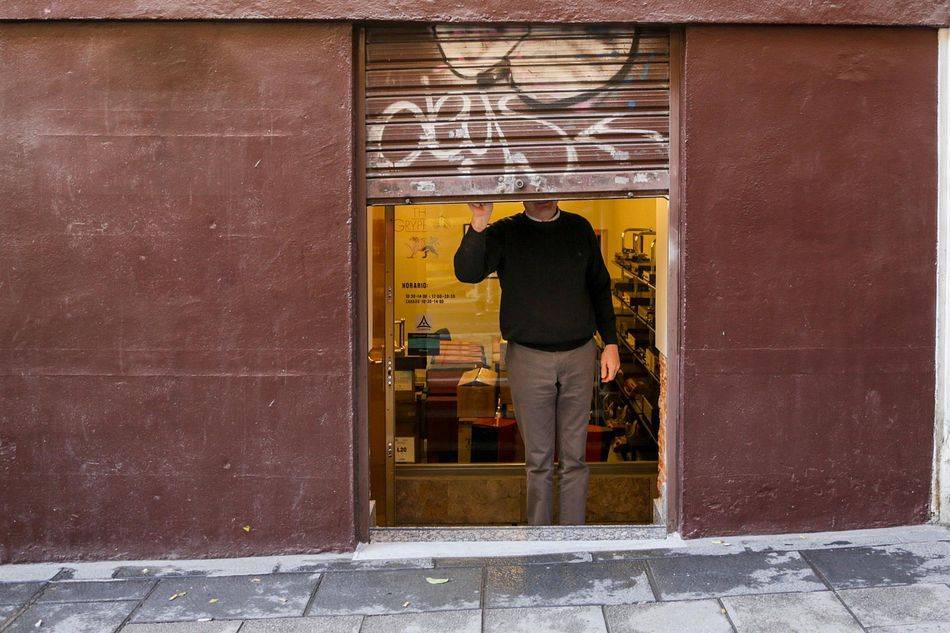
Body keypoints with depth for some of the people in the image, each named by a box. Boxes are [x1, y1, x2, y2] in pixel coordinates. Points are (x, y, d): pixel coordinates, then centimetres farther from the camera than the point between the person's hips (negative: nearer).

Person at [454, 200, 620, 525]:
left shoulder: (580, 228, 8)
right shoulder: (505, 232, 0)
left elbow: (600, 288, 14)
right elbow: (466, 273, -15)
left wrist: (610, 343, 9)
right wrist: (478, 226, -29)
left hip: (579, 354, 2)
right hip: (529, 358, -2)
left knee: (574, 456, 7)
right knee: (538, 459, 6)